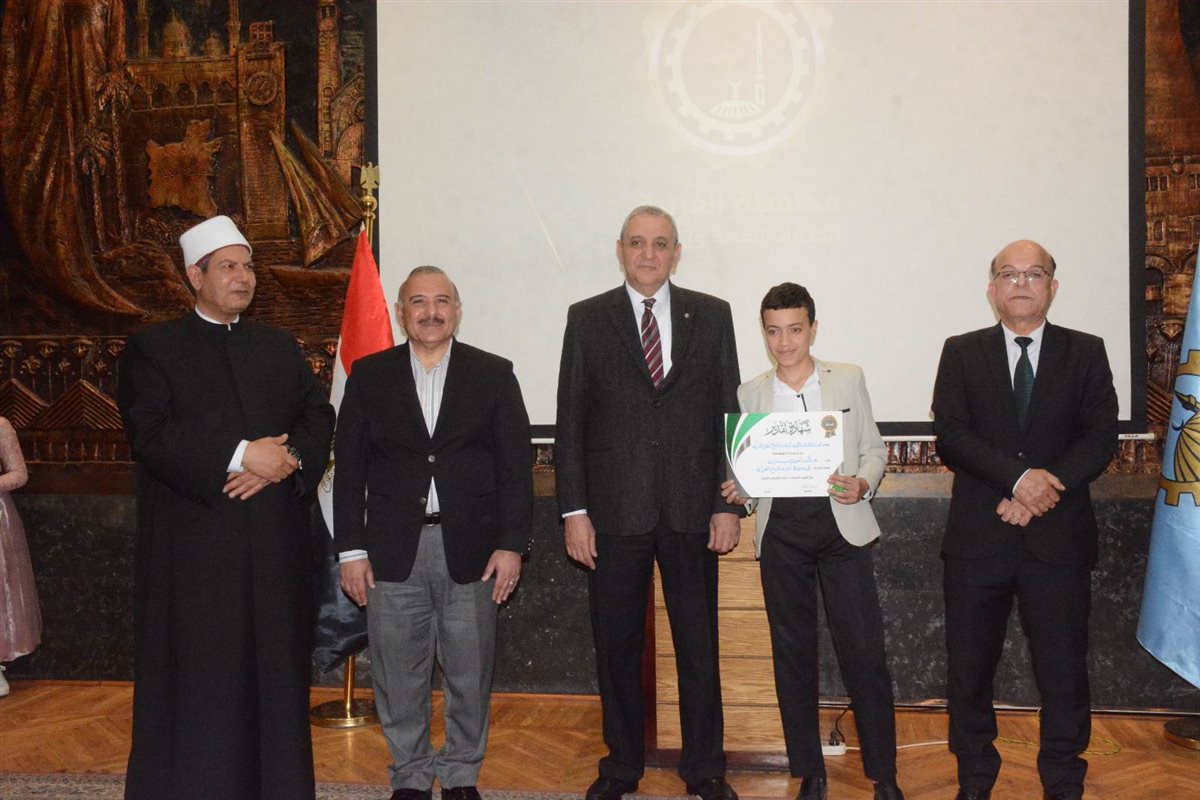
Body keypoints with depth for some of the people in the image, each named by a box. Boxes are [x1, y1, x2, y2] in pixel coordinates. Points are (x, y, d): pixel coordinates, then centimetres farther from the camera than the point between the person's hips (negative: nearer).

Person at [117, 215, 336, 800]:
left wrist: (287, 459, -12)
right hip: (195, 544, -3)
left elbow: (320, 417, 9)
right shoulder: (153, 349, 3)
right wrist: (240, 455, -17)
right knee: (197, 679, 1)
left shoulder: (280, 348, 16)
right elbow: (148, 432, -10)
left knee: (274, 669, 7)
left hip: (275, 543, 4)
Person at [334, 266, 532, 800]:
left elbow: (516, 465, 1)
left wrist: (511, 544, -5)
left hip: (469, 546, 0)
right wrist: (351, 549, -1)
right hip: (393, 549, 1)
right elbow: (350, 468, 5)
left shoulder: (493, 374, 4)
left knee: (469, 672, 9)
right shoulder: (370, 376, 6)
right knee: (399, 675, 8)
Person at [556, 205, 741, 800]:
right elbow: (570, 422, 2)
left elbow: (729, 412, 5)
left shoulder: (711, 316, 7)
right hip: (614, 511, 0)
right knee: (616, 645, 10)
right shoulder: (587, 319, 4)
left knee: (699, 644, 8)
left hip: (692, 509, 1)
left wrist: (729, 504, -1)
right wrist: (574, 511, -4)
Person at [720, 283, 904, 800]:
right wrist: (737, 492, -9)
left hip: (841, 525, -1)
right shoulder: (750, 393, 9)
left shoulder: (849, 380, 6)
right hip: (780, 531, 1)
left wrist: (863, 483, -10)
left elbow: (874, 449, 10)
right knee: (792, 655, 7)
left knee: (863, 652, -4)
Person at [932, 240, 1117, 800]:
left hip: (1058, 539, 0)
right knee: (969, 669, 8)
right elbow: (949, 437, -5)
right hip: (978, 538, 0)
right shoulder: (961, 354, 6)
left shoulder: (1085, 353, 8)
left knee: (1064, 670, 4)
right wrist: (1019, 477, -17)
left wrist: (1043, 491, -14)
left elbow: (1101, 437, -2)